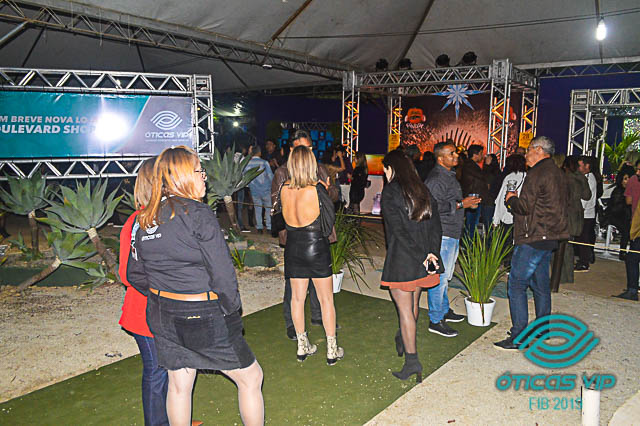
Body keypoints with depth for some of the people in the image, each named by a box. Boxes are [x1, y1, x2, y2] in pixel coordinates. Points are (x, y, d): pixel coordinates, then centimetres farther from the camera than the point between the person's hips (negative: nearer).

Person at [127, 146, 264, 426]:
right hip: (204, 318, -7)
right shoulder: (198, 214, -18)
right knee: (250, 378, 12)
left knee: (179, 385, 22)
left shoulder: (144, 220, 4)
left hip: (161, 317, 7)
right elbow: (222, 272, -19)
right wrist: (233, 309, -6)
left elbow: (135, 275, 11)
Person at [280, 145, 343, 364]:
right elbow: (330, 219, -10)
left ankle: (302, 346, 27)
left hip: (293, 248, 4)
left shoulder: (284, 189, -6)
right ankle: (332, 350, 18)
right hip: (317, 248, -4)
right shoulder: (317, 189, -18)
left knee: (297, 298, 14)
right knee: (326, 299, 9)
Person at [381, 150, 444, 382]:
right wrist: (431, 252, -7)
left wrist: (421, 257, -16)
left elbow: (399, 230, -18)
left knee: (405, 309, 1)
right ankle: (404, 340, 43)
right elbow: (436, 225, 2)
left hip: (401, 260, -7)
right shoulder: (423, 191, 9)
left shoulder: (390, 192, -11)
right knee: (413, 304, 22)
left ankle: (412, 360, 4)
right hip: (423, 261, 7)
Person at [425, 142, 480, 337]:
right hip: (441, 235, -10)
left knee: (445, 276, 20)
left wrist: (466, 202, 9)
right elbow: (435, 207, -25)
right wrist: (461, 204, -19)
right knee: (439, 277, -5)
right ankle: (435, 321, 3)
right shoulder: (436, 179, -17)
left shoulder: (449, 175, 16)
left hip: (452, 234, 11)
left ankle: (444, 311, 34)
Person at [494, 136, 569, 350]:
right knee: (541, 284, 18)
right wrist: (517, 199, 16)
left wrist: (511, 199, 1)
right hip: (549, 237, 10)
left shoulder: (537, 174, -15)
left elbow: (525, 207, -19)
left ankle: (519, 336, -5)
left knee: (516, 284, -6)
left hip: (533, 239, -10)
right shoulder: (557, 173, 16)